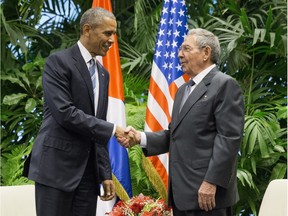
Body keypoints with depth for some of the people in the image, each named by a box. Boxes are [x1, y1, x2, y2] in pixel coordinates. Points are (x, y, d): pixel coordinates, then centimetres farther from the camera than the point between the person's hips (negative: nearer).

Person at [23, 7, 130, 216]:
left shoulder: (103, 73, 17)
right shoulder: (59, 62, -6)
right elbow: (64, 113, -17)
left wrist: (105, 174, 12)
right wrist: (112, 129, -15)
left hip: (88, 170, 7)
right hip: (57, 166, -7)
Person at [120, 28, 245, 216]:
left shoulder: (225, 85, -6)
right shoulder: (184, 90, 22)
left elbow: (229, 138, -15)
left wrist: (211, 182, -20)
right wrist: (141, 138, 3)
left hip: (208, 193, -8)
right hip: (182, 193, 8)